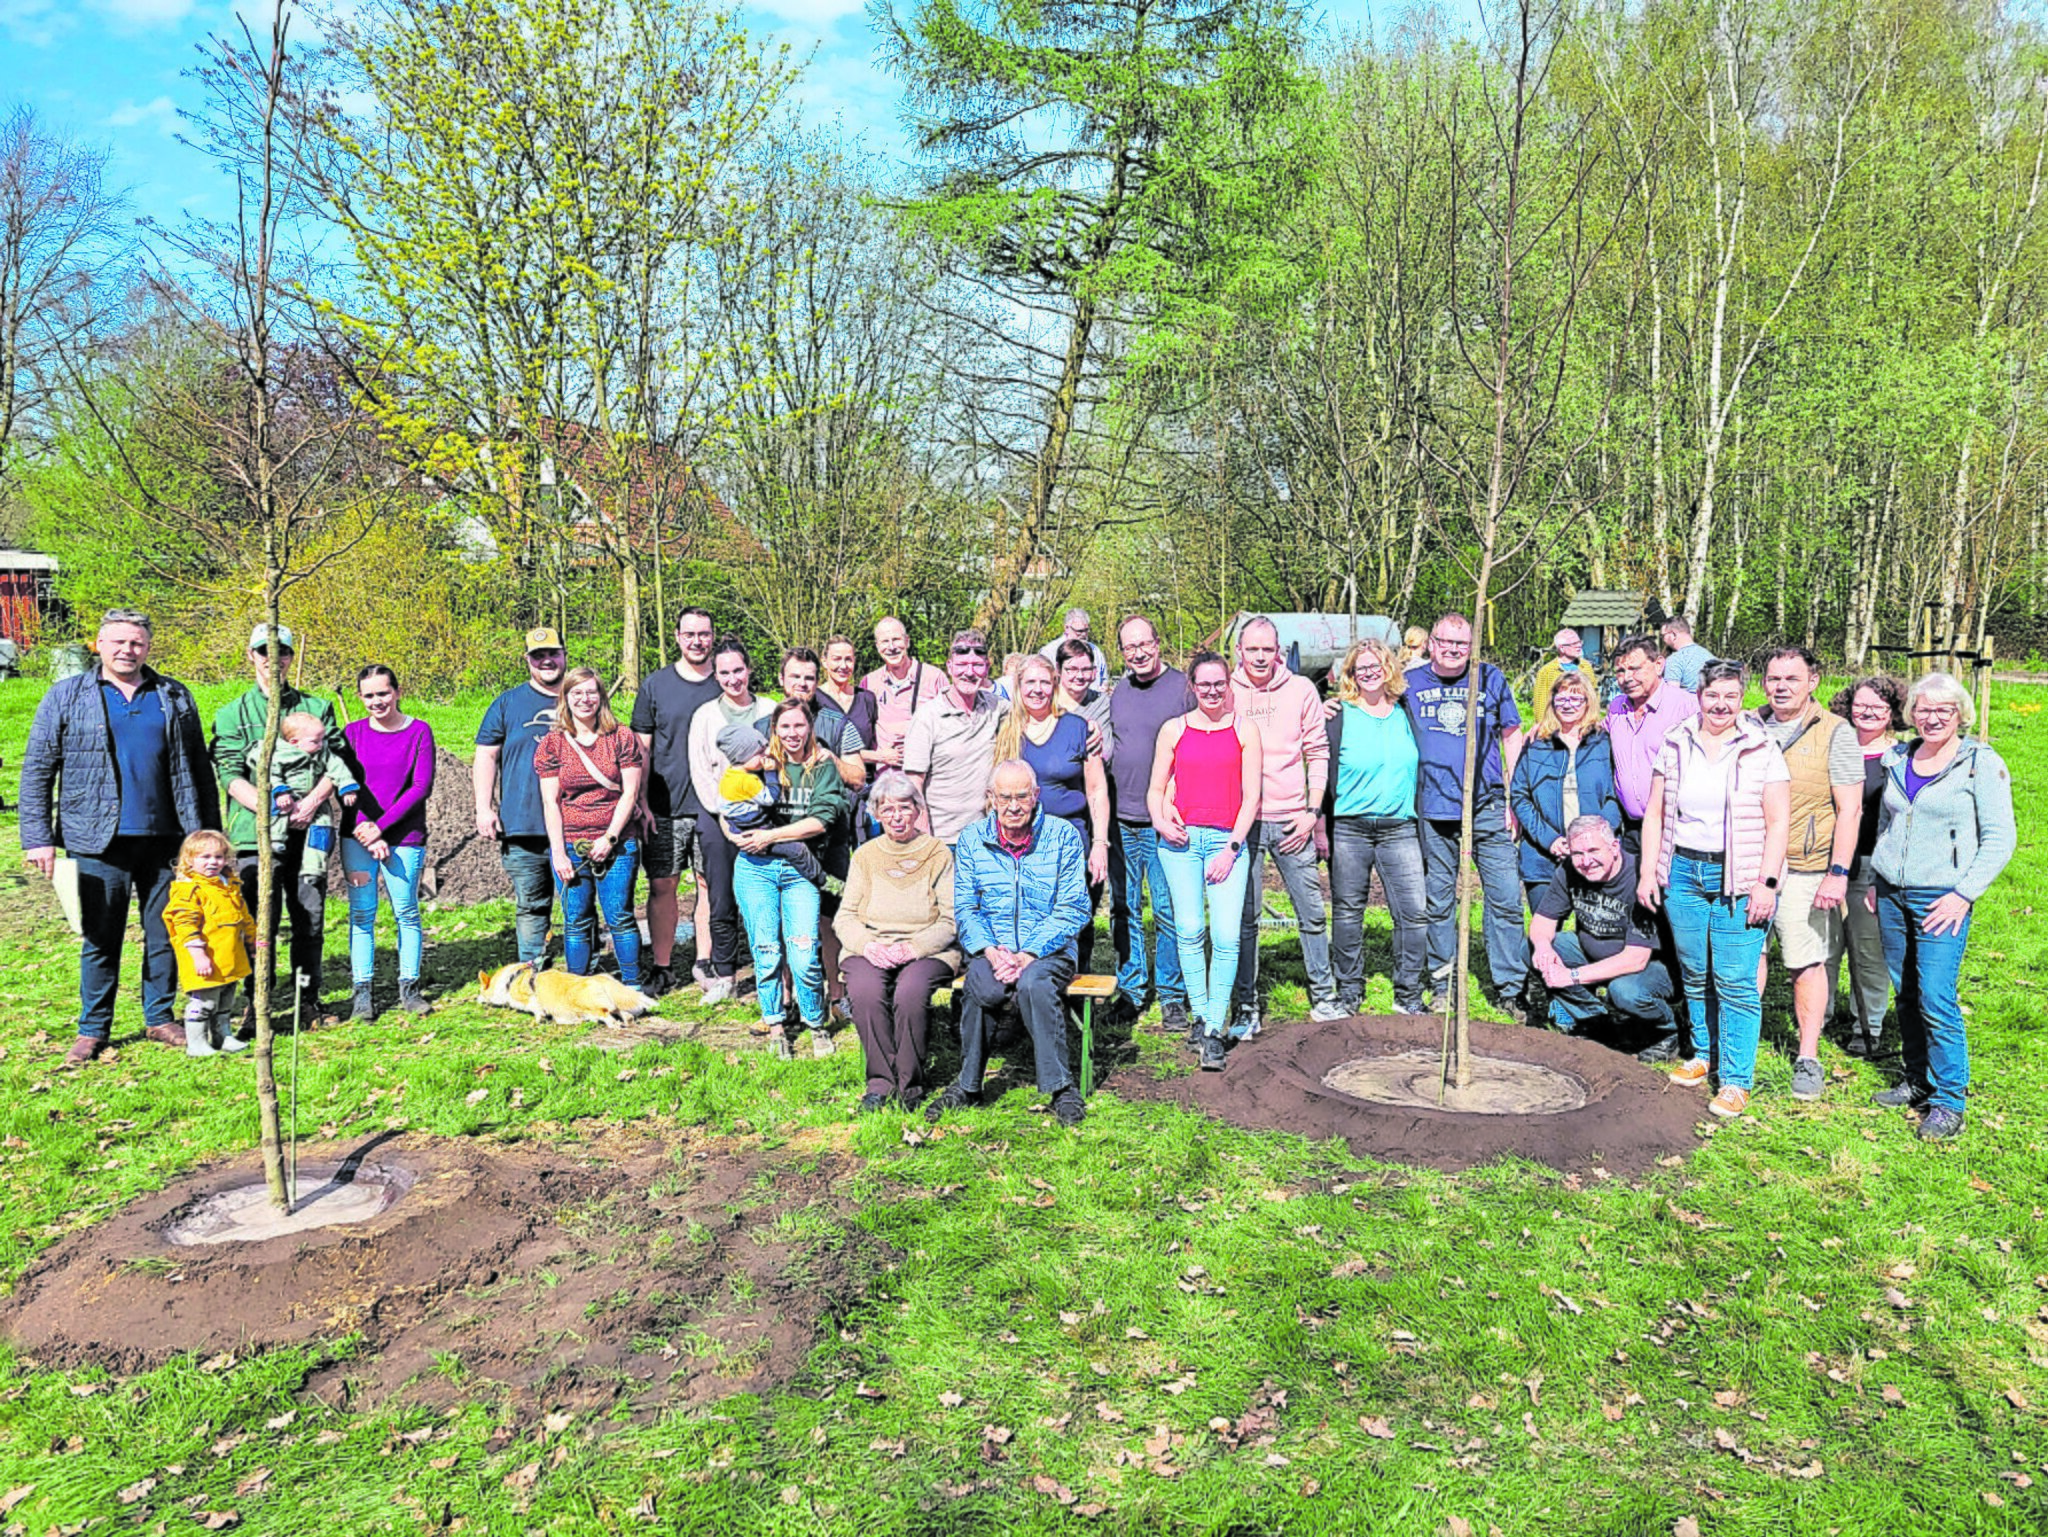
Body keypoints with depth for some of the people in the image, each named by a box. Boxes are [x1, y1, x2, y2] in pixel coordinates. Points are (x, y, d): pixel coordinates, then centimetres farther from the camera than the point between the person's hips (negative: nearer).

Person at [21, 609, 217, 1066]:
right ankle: (92, 1030, 17)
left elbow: (198, 770, 12)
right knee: (100, 939, 4)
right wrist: (37, 837, -6)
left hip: (165, 839, 2)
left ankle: (160, 1019, 22)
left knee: (166, 934, 8)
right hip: (100, 842, -2)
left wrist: (208, 835, 9)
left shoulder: (175, 698, 10)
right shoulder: (66, 697, 4)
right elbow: (37, 770, 3)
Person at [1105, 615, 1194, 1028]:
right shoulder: (1117, 692, 11)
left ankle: (1172, 996, 10)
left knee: (1168, 911, -1)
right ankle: (1131, 990, 21)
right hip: (1120, 821, 5)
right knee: (1124, 909, 10)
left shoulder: (1184, 688, -4)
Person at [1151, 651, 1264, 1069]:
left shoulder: (1244, 730, 7)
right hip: (1180, 839, 1)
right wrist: (1159, 820, -7)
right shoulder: (1174, 730, 11)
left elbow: (1251, 795, 4)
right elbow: (1155, 788, 14)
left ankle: (1214, 1030, -4)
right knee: (1188, 931, -2)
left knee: (1227, 937, -10)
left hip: (1228, 839, -1)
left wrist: (1232, 848, -5)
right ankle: (1199, 1014, 14)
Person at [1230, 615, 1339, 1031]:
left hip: (1292, 821, 1)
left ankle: (1323, 996, 22)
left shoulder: (1301, 690, 4)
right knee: (1244, 918, 2)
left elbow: (1318, 752, 8)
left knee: (1312, 911, 7)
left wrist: (1312, 810, 0)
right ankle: (1247, 1007, 12)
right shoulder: (1227, 693, 2)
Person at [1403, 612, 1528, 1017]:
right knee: (1438, 902, 7)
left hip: (1488, 807, 0)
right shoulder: (1409, 683, 8)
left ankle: (1510, 988, 8)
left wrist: (1514, 798, 6)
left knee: (1506, 899, -2)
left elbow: (1511, 738, 11)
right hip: (1434, 810, 0)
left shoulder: (1490, 678, 8)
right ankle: (1443, 985, 20)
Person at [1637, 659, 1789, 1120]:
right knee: (1694, 973, 12)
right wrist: (1648, 871, 4)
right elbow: (1655, 814, 10)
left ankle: (1735, 1080, 3)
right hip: (1683, 873, 3)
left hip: (1739, 877, -3)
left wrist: (1766, 883, -11)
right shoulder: (1675, 745, 7)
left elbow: (1777, 823, -4)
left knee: (1736, 980, -5)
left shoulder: (1762, 750, -2)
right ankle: (1701, 1053, 30)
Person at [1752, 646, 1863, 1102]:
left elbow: (1850, 809, -4)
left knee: (1807, 963, 0)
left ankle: (1808, 1058, 12)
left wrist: (1838, 873, -12)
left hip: (1804, 870, -3)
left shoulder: (1835, 733, -2)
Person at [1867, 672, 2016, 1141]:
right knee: (1905, 994, 11)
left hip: (1941, 899, -5)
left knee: (1936, 999, -9)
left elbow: (2000, 838, -7)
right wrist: (1875, 879, 14)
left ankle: (1949, 1101, 1)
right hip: (1892, 894, 5)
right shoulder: (1898, 759, 10)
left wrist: (1965, 894, -13)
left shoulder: (1981, 763, -5)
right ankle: (1918, 1079, 25)